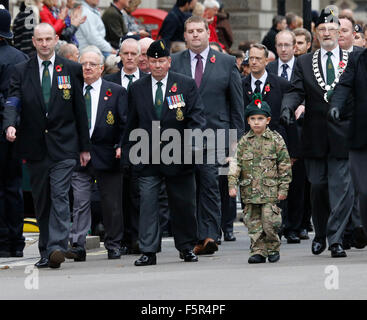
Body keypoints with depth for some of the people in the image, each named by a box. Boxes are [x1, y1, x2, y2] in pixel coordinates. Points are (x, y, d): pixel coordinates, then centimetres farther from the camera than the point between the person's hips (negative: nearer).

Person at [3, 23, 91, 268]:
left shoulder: (72, 70, 5)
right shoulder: (22, 71, 8)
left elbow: (80, 109, 7)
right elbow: (13, 101, -4)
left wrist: (84, 146, 5)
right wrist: (10, 124, -26)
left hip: (63, 145, -2)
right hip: (35, 147, 2)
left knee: (59, 196, -14)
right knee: (41, 201, 7)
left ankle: (57, 248, -21)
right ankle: (46, 252, 14)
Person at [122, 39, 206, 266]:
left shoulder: (186, 85, 2)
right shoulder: (137, 89, 8)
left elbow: (197, 116, -2)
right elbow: (131, 123, 13)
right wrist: (128, 150, 7)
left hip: (178, 156, -1)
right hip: (148, 158, 1)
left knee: (184, 204, 8)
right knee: (148, 203, -5)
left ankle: (187, 247, 23)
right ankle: (148, 251, -3)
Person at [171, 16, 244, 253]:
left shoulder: (227, 63, 7)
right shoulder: (174, 63, 9)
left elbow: (237, 104, 8)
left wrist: (238, 137, 3)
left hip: (215, 134, -2)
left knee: (211, 184, -13)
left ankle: (209, 235, -14)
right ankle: (197, 237, 8)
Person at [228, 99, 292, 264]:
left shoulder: (276, 140, 1)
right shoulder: (244, 142, 7)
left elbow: (284, 165, 2)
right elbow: (235, 164, 5)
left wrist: (283, 188, -2)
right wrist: (232, 185, -4)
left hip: (270, 190, -3)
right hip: (250, 191, 3)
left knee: (269, 221, -7)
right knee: (253, 222, 3)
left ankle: (273, 248, 12)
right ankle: (258, 251, 9)